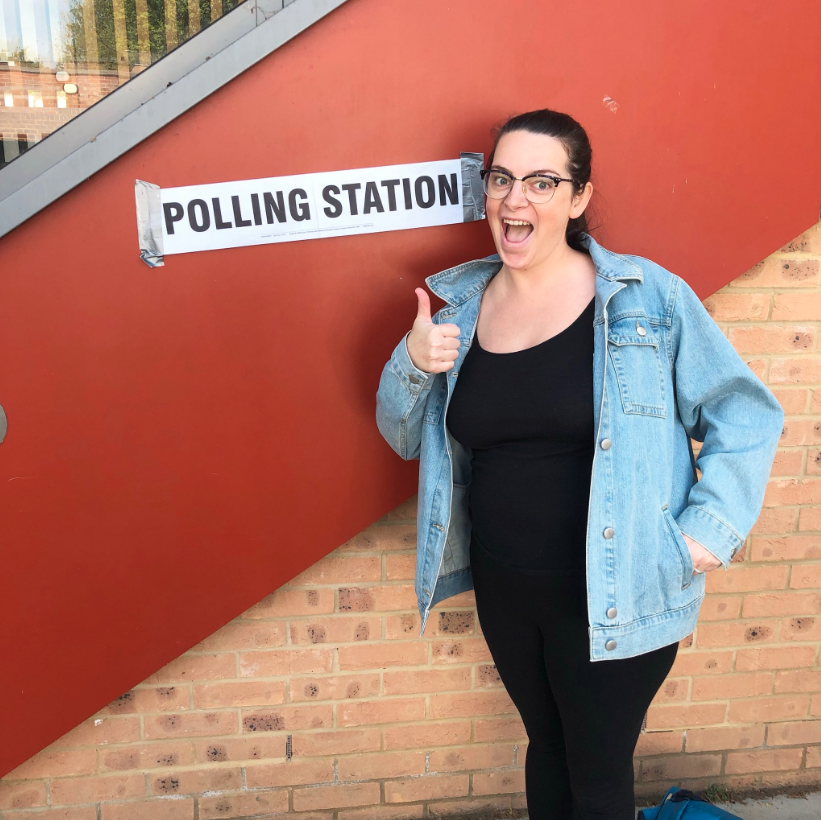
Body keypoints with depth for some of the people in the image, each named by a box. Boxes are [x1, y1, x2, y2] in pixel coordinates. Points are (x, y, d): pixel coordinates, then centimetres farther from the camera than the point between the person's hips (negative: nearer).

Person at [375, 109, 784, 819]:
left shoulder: (648, 297, -10)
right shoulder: (461, 306, 1)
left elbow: (744, 414, -4)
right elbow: (406, 437, 9)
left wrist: (711, 528, -14)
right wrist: (411, 364, -10)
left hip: (613, 599, -3)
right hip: (503, 591, 4)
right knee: (547, 745, 25)